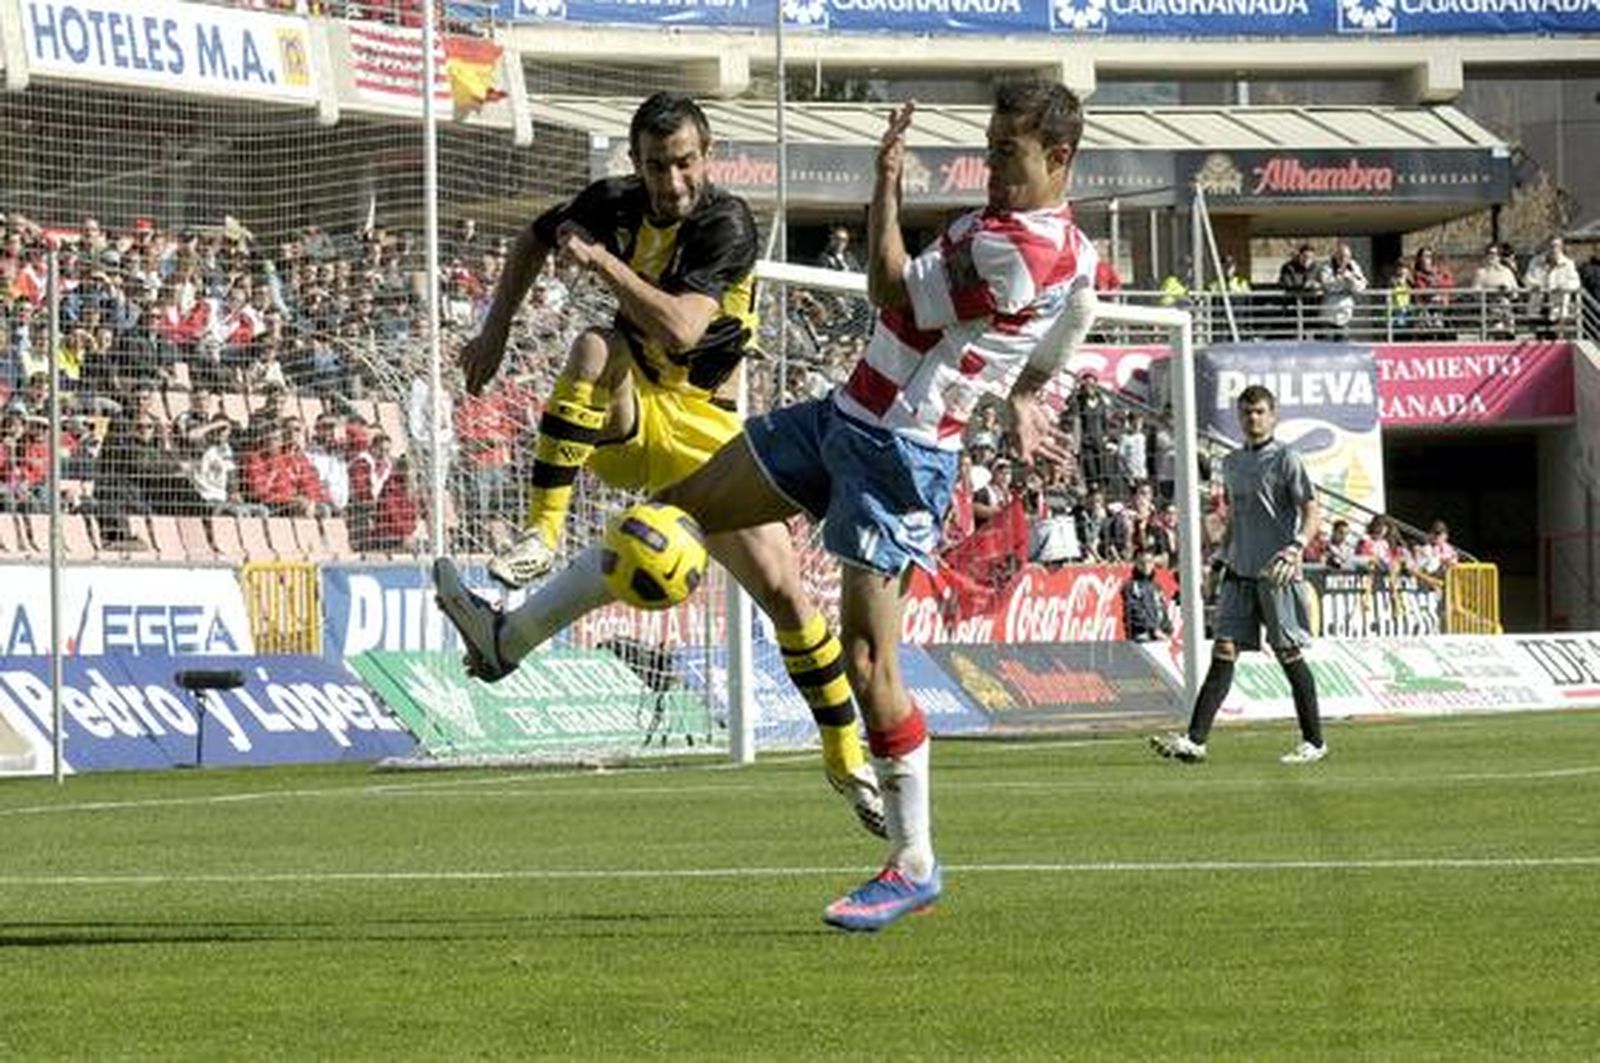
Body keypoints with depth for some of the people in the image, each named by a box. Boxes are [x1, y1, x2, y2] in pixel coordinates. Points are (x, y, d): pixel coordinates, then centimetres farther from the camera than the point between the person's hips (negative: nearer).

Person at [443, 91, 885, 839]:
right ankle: (541, 539, -33)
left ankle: (846, 759, 8)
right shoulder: (614, 204, -5)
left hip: (701, 427, -2)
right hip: (624, 419, 2)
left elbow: (681, 330, -31)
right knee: (596, 348, -34)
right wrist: (495, 331, 10)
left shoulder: (726, 224, -18)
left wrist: (599, 260, -27)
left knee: (782, 593, -9)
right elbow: (535, 241, 17)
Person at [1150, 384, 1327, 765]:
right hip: (1239, 573, 6)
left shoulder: (1285, 460, -4)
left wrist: (1295, 547, -23)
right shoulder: (1232, 463, 16)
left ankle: (1313, 742, 8)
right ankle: (1195, 739, -8)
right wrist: (1223, 556, 17)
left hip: (1276, 574, -6)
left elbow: (1312, 513, -8)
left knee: (1290, 655, -1)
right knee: (1223, 652, -1)